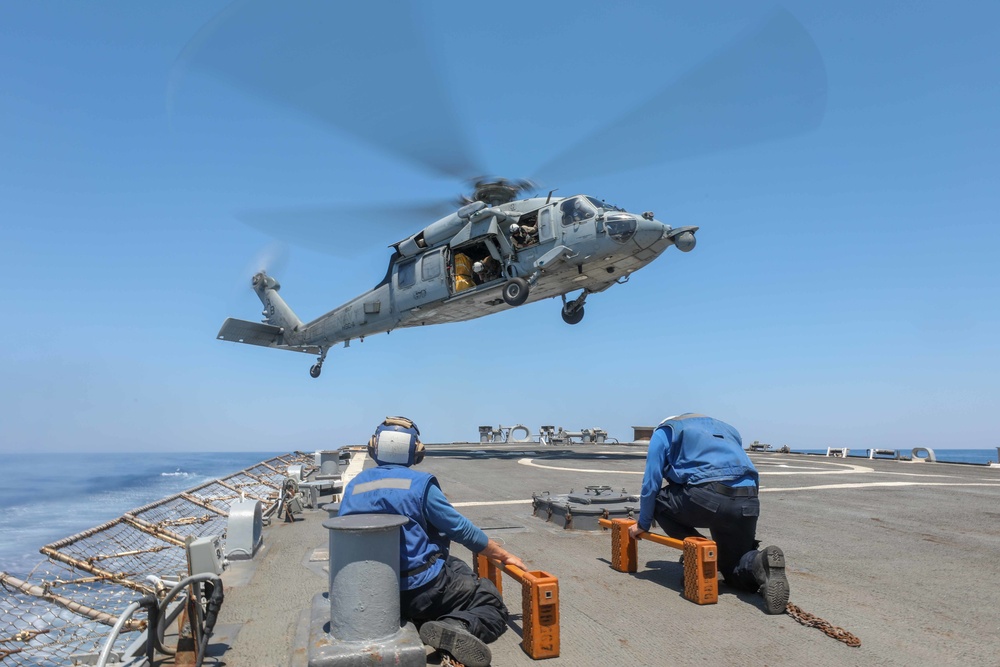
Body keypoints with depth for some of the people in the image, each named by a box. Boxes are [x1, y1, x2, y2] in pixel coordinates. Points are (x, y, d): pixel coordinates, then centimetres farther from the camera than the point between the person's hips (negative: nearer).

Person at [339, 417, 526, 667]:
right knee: (491, 602, 6)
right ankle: (457, 627, -21)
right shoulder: (420, 484, -11)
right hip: (424, 588, -6)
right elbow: (462, 530, -7)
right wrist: (504, 555, 7)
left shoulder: (353, 487, 4)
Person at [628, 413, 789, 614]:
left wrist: (643, 524, 26)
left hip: (706, 499, -5)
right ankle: (760, 562, -11)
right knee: (733, 570, 22)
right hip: (748, 504, 6)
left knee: (658, 500, 21)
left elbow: (651, 483, 13)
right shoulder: (726, 428, 35)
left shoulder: (664, 432, 20)